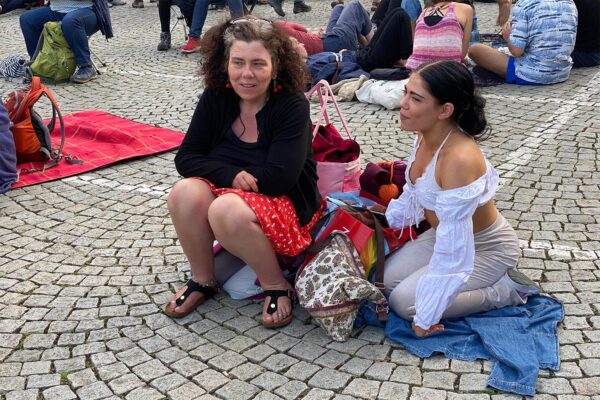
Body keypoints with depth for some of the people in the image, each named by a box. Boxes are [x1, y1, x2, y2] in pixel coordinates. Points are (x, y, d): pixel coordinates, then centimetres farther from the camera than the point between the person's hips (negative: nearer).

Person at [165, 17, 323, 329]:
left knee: (227, 210, -34)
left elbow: (279, 178, -24)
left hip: (286, 204, -5)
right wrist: (231, 175, -21)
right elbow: (186, 158, -5)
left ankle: (276, 285, -11)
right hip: (227, 195, 5)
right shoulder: (215, 99, -3)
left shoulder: (292, 105, -16)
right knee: (184, 193, -25)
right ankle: (203, 280, -3)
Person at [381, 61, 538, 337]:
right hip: (446, 233, 8)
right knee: (388, 279, 4)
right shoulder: (426, 134, -13)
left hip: (486, 249, -8)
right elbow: (415, 193, 10)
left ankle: (503, 291, -1)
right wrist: (386, 218, 21)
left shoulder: (459, 159, -38)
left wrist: (426, 317, -27)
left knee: (405, 302, -14)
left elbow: (452, 251, -34)